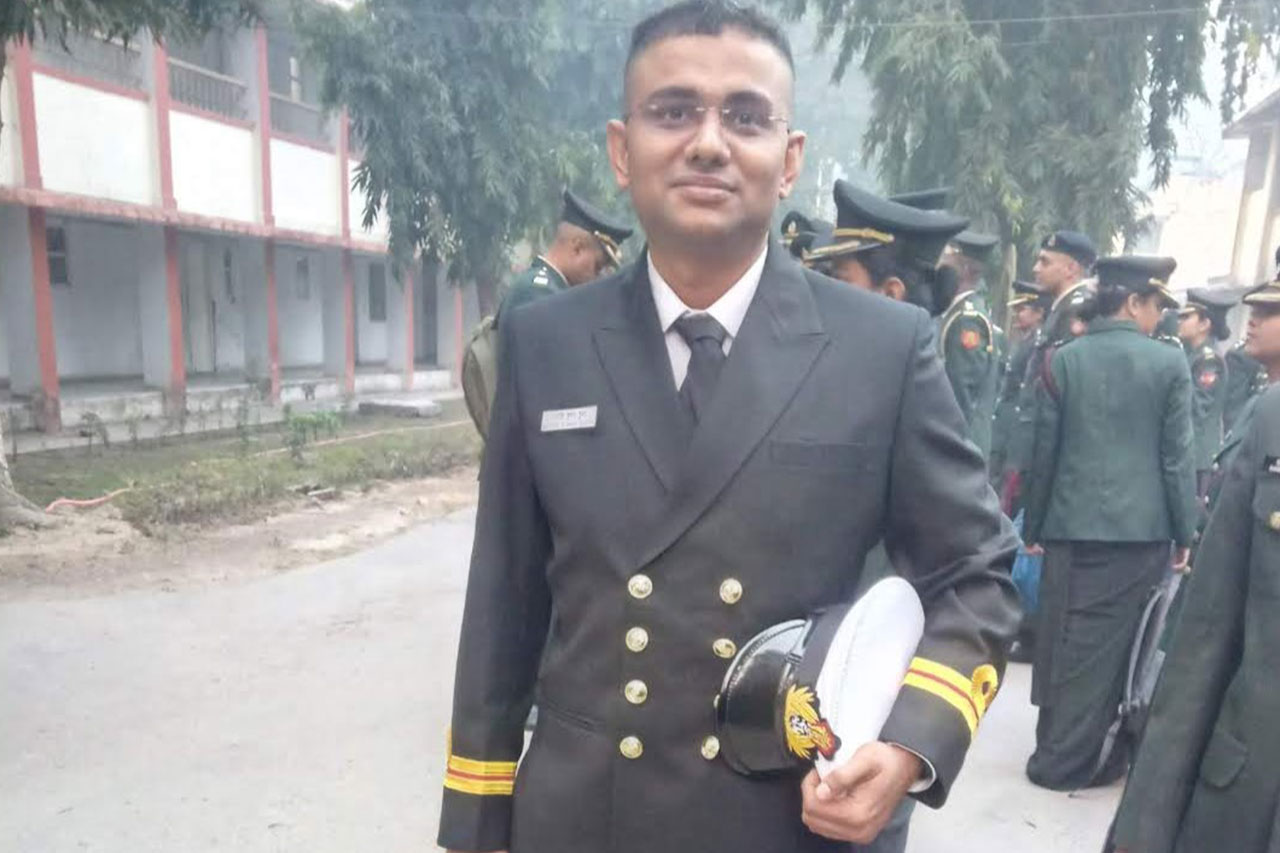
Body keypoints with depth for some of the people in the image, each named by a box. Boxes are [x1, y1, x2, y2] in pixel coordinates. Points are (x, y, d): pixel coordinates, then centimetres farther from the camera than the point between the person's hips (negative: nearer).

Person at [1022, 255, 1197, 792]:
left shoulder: (1064, 359, 0)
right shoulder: (1170, 363, -3)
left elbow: (1045, 449, 2)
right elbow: (1176, 457, -3)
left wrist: (1035, 527, 9)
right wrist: (1184, 533, 6)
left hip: (1073, 527, 1)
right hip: (1143, 530, 0)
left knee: (1068, 643, 9)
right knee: (1121, 646, 11)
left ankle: (1060, 752, 17)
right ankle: (1068, 759, 19)